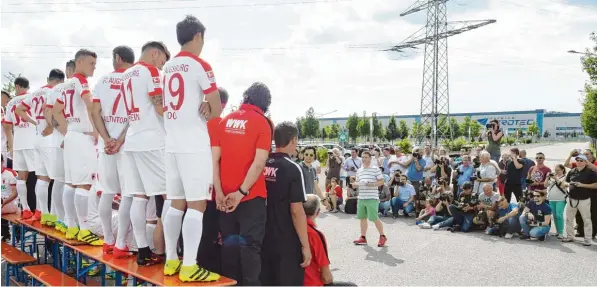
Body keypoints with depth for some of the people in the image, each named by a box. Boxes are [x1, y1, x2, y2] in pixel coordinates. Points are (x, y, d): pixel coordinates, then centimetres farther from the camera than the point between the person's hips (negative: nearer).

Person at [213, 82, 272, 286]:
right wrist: (241, 192, -13)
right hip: (251, 196, -4)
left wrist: (219, 192, -2)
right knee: (250, 246, 3)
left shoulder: (225, 121, 9)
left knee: (229, 245, 13)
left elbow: (214, 159, 2)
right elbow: (259, 163, -15)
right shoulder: (262, 122, -4)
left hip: (226, 196, 4)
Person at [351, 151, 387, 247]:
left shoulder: (375, 169, -4)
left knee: (374, 218, -5)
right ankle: (363, 238, 19)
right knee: (362, 218, 10)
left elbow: (381, 181, -6)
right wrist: (355, 184, -1)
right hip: (361, 198, 6)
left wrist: (372, 184, -18)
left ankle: (382, 237, 12)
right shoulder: (359, 170, 15)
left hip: (372, 198, -6)